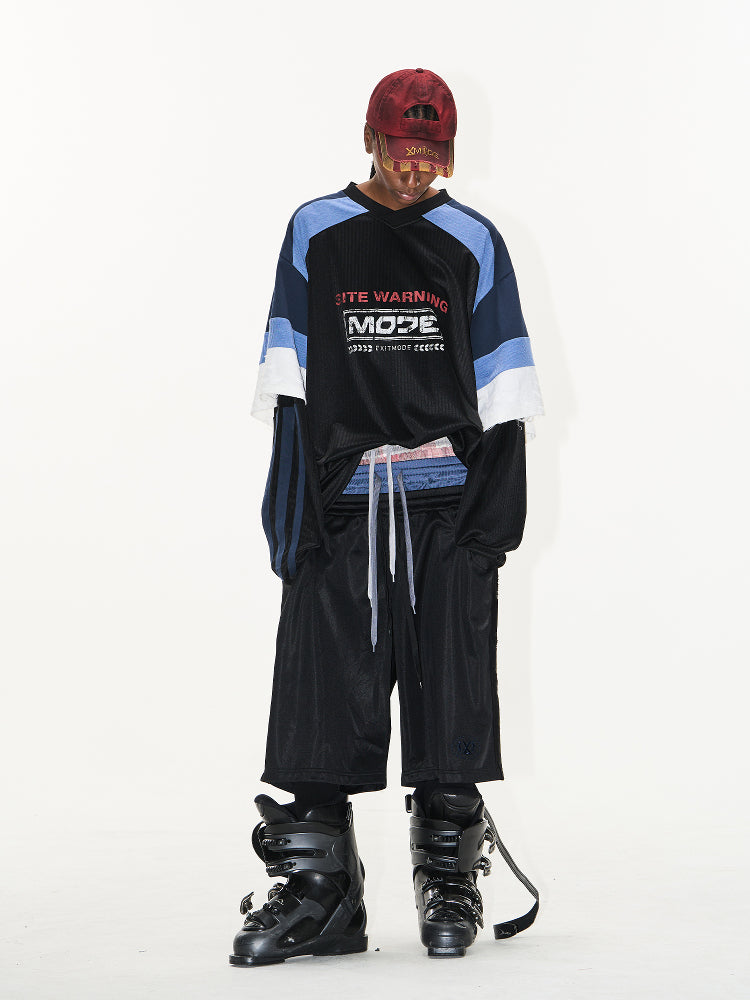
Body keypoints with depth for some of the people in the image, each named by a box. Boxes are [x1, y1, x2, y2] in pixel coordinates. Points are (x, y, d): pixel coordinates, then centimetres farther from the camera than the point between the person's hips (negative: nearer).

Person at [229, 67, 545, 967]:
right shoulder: (315, 233, 8)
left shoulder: (473, 242, 8)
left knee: (450, 694, 1)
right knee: (321, 693, -2)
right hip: (338, 497, 0)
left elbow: (501, 386, 7)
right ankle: (316, 893, 7)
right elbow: (289, 379, 6)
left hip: (448, 500, 0)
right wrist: (289, 503, -2)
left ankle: (450, 889, 13)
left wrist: (499, 505, -2)